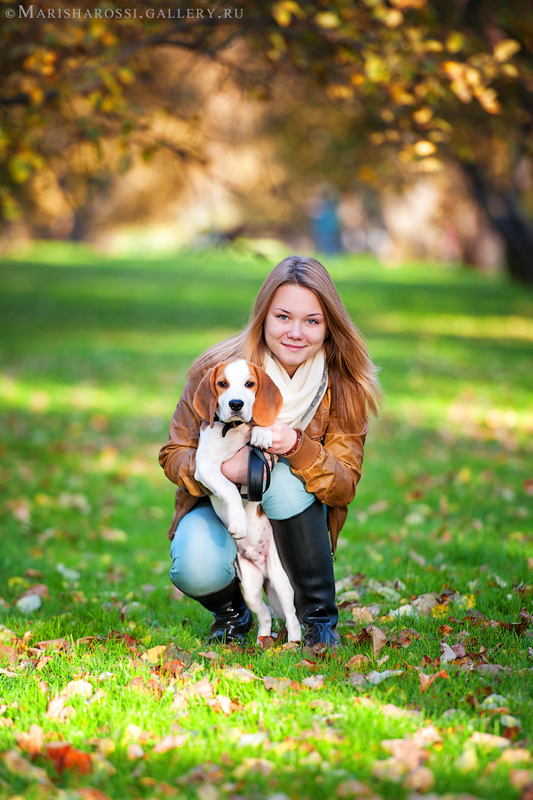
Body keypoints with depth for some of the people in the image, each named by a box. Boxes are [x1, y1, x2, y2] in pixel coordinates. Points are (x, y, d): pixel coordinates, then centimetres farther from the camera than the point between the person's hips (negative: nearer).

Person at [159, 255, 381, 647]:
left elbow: (345, 487, -17)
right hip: (220, 508, -1)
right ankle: (232, 610, 6)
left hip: (293, 515, 1)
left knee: (285, 480, -34)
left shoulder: (343, 388, -13)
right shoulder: (218, 368, -15)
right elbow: (174, 454, -7)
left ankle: (320, 618, -14)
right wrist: (222, 467, -30)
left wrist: (297, 447, -37)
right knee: (197, 570, -33)